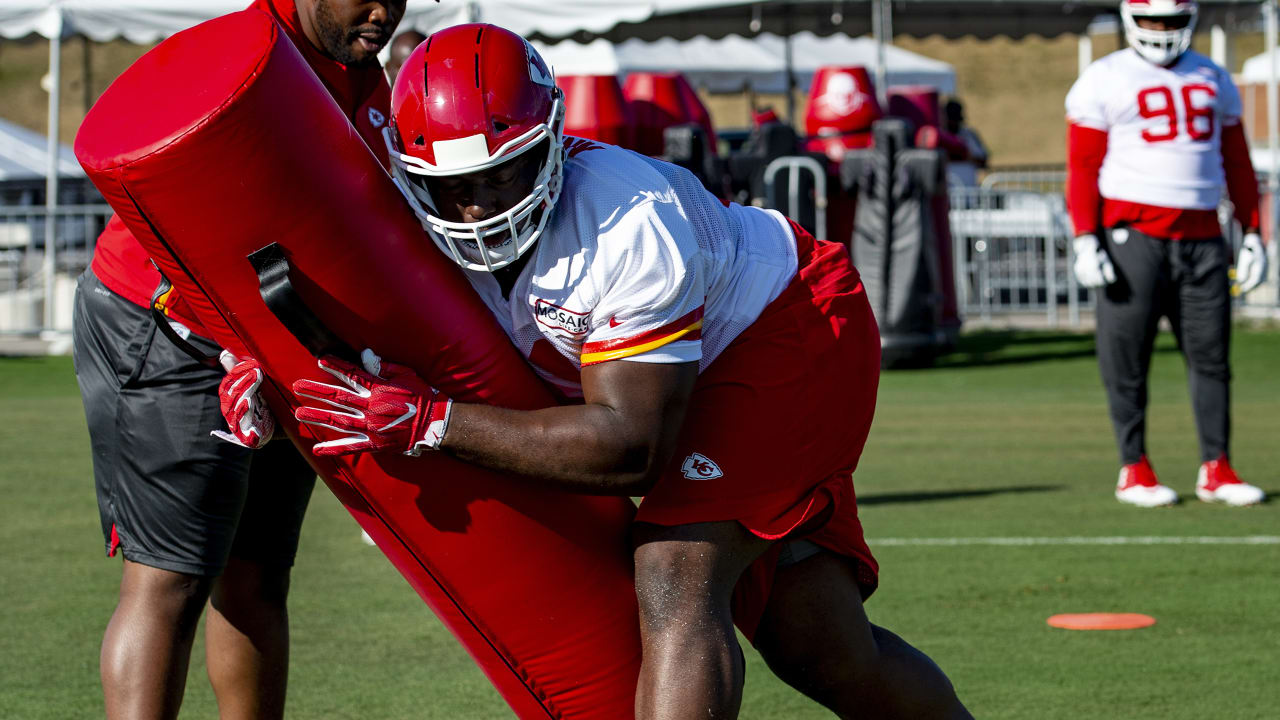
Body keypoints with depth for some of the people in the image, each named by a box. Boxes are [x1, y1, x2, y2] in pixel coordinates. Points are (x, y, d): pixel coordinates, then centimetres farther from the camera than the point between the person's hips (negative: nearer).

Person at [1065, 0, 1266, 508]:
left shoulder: (1212, 80, 15)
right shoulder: (1105, 82, 0)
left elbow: (1236, 162, 19)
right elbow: (1082, 167, -3)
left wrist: (1252, 233, 13)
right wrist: (1086, 241, -11)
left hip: (1200, 236, 4)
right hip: (1134, 233, -4)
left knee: (1211, 354, 2)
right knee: (1127, 356, -3)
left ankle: (1215, 469, 6)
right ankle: (1133, 470, 5)